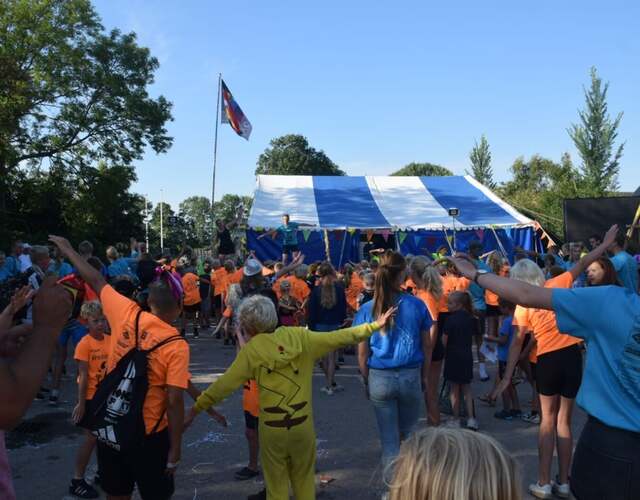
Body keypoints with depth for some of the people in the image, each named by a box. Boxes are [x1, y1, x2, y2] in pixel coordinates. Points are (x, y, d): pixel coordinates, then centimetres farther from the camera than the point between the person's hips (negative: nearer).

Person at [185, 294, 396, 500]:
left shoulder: (251, 351, -10)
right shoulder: (300, 337, -5)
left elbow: (224, 384, -9)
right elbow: (340, 337, -1)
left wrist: (196, 408, 0)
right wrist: (374, 326, 9)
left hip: (272, 428, -2)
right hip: (302, 424, 2)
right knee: (304, 480, 20)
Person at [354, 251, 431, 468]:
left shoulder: (367, 310, -7)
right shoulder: (416, 305, -6)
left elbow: (362, 353, -4)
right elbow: (426, 346, 1)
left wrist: (367, 381, 9)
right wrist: (425, 376, 13)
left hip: (380, 378, 0)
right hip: (410, 376, 0)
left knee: (389, 438, 12)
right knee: (406, 433, 23)